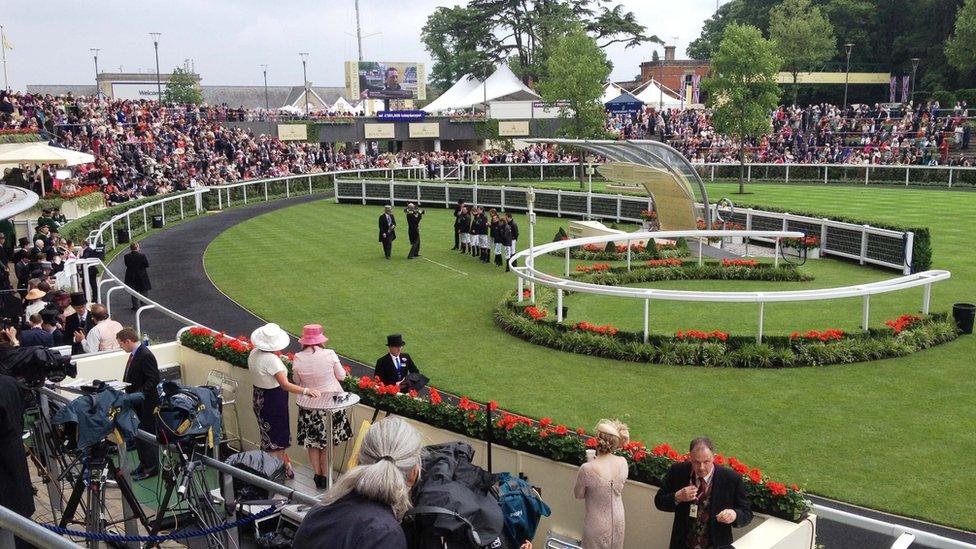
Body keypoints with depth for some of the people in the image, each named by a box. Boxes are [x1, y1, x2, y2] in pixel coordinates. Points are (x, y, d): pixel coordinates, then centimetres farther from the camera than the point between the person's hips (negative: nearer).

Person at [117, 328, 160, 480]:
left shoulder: (146, 355, -21)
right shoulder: (134, 354, 9)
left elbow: (154, 379, -24)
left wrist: (139, 395, -26)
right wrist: (127, 392, 6)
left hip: (146, 404, -10)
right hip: (137, 403, 10)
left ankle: (151, 468, 10)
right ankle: (144, 464, 29)